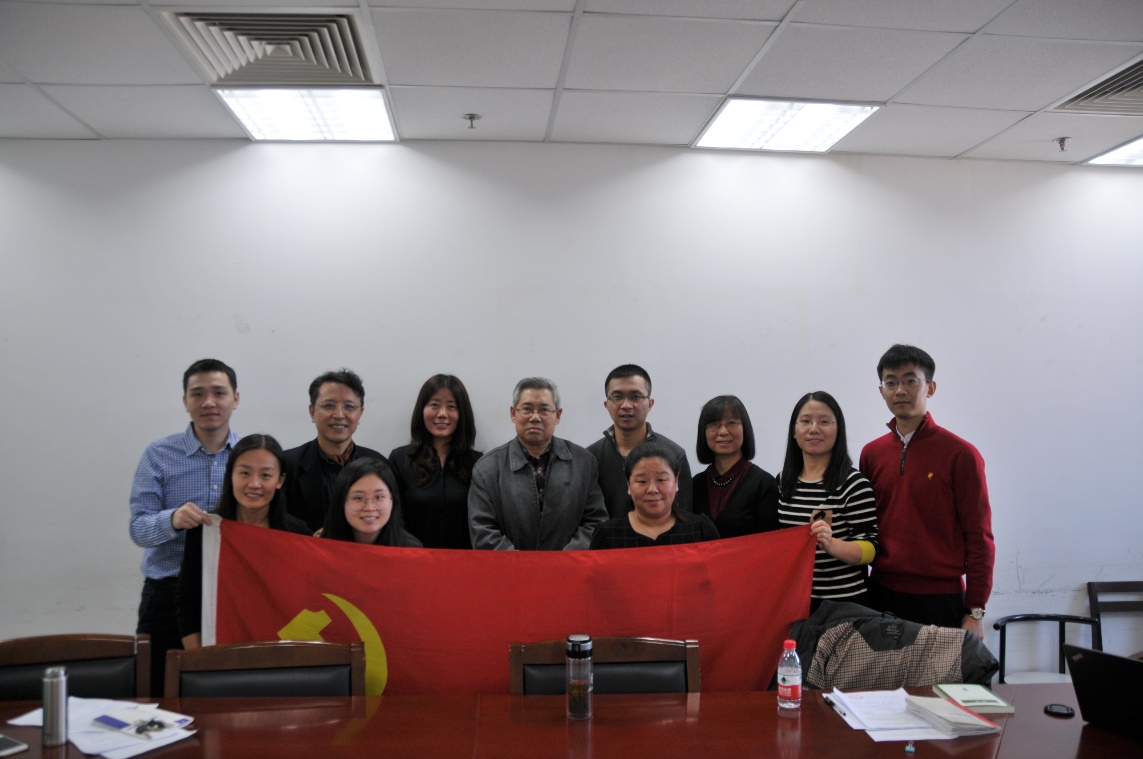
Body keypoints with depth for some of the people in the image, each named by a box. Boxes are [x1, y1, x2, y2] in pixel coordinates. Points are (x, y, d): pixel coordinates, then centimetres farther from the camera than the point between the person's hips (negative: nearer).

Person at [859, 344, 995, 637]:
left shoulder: (960, 454, -5)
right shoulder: (871, 454, 7)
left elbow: (979, 538, -5)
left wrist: (975, 612, -7)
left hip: (940, 600, -3)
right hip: (881, 596, 4)